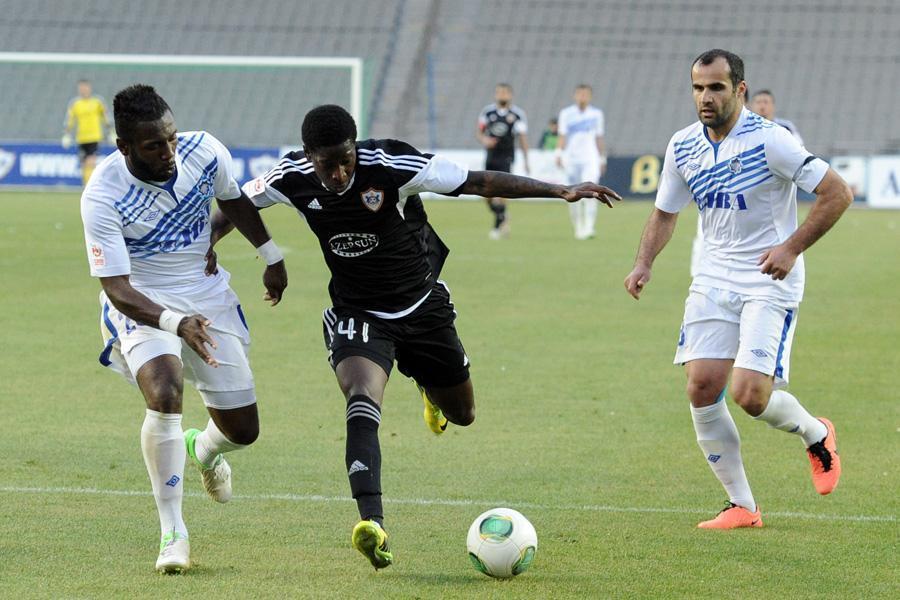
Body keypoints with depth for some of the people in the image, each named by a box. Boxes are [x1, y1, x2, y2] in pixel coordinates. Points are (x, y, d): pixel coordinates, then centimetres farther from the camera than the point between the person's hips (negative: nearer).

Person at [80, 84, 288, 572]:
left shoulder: (204, 151, -15)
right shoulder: (102, 198, -27)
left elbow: (233, 200, 8)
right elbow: (117, 290, -28)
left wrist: (271, 256, 20)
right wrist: (175, 324, -43)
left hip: (208, 298, 4)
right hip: (141, 304, -4)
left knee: (243, 430, 4)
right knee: (164, 392, -33)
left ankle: (203, 448, 45)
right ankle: (172, 532, -20)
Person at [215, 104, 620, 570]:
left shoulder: (392, 166, -26)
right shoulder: (291, 179, -18)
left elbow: (477, 182, -22)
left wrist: (562, 192, -24)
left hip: (421, 307, 1)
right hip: (357, 316, 0)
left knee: (461, 414, 16)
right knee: (362, 406, -29)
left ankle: (427, 384, 54)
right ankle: (371, 524, -38)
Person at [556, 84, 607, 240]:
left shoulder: (596, 114, 9)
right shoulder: (566, 114, 3)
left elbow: (599, 138, 15)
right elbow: (562, 137, -3)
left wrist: (602, 159, 17)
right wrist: (559, 154, -17)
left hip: (590, 159, 0)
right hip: (572, 160, 0)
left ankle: (589, 227, -22)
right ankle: (578, 227, 15)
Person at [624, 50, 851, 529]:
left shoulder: (768, 140, -15)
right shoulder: (682, 147, 3)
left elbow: (837, 193, -15)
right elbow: (665, 214, 17)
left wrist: (792, 247, -21)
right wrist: (644, 263, 1)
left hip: (770, 283, -6)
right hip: (714, 281, 6)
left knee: (750, 395, -16)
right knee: (701, 387, -7)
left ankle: (815, 435, 18)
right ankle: (741, 506, 5)